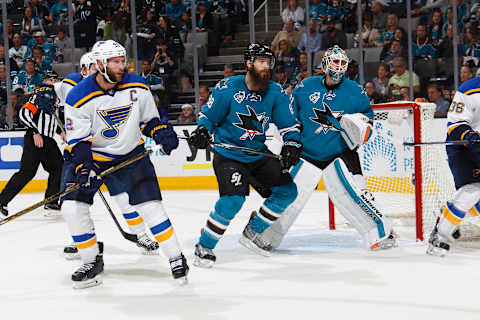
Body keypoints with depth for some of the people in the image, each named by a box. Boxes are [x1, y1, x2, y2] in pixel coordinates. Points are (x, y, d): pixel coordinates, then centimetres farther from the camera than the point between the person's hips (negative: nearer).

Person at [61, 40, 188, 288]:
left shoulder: (137, 87, -8)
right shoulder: (79, 98, -17)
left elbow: (149, 119, 7)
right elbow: (78, 140, -15)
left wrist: (162, 133, -13)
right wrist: (84, 168, -29)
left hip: (131, 154, 0)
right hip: (92, 156, 0)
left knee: (150, 205, -11)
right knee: (72, 208, -10)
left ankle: (176, 258, 4)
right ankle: (92, 262, 9)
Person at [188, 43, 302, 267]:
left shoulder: (275, 93, -2)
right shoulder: (228, 88, -13)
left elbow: (288, 123, 5)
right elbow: (209, 115, -4)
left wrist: (292, 144, -12)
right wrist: (202, 131, -23)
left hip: (258, 156, 6)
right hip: (228, 155, -6)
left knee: (287, 191, 4)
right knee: (233, 199, -25)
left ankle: (252, 232, 19)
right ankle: (204, 247, -9)